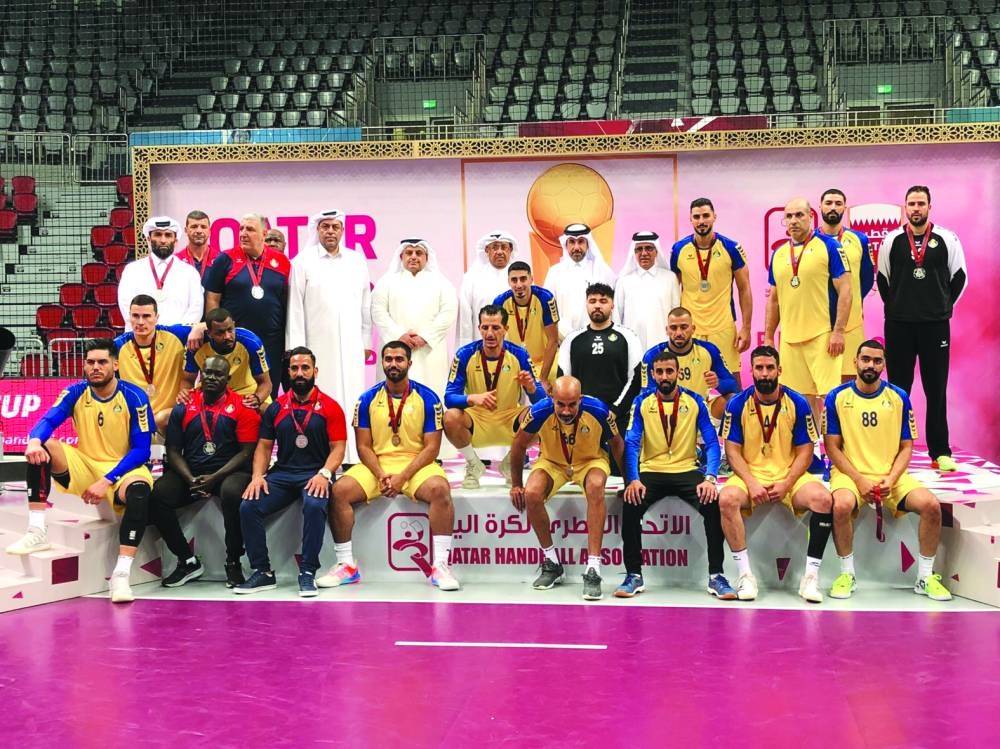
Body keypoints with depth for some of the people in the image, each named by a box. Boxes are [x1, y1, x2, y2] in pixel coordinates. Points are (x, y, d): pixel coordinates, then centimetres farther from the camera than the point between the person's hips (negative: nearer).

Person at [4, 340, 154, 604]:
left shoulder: (135, 397, -11)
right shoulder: (76, 393, -1)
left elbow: (142, 450, -13)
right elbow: (47, 421, -14)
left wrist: (107, 480, -23)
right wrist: (34, 440, -39)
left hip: (122, 469, -4)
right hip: (83, 467, 4)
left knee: (140, 491, -37)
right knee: (41, 447, -20)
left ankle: (121, 575, -37)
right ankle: (37, 533, -21)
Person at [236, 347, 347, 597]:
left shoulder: (330, 407, 3)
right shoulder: (276, 407, 12)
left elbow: (338, 447, -2)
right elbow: (264, 446, 13)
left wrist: (324, 474, -19)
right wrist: (258, 476, -4)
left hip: (315, 475, -3)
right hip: (281, 474, 4)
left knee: (314, 506, -36)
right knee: (248, 506, -20)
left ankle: (307, 574, -24)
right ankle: (262, 572, -8)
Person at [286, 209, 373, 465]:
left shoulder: (357, 261, 12)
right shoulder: (303, 262, 4)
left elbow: (366, 304, 14)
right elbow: (295, 308, 1)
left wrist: (366, 341, 10)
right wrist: (297, 349, -3)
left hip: (351, 346, 2)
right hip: (318, 346, -2)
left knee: (352, 399, -1)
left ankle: (352, 459, 1)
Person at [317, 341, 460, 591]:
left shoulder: (427, 398, -1)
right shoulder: (368, 399, 5)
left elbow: (431, 447, -4)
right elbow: (364, 446, 5)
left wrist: (402, 477, -16)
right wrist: (380, 475, -14)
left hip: (416, 465, -2)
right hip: (377, 465, 2)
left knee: (439, 489, -33)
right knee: (340, 490, -23)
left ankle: (440, 565, -25)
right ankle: (347, 566, -10)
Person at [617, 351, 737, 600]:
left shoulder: (695, 401, 2)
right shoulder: (642, 402, 1)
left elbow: (712, 443, -2)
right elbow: (631, 443, -6)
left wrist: (710, 478, -19)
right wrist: (633, 479, -22)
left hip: (687, 470, 0)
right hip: (651, 471, 0)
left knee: (713, 503, -28)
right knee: (630, 505, -29)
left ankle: (716, 575, -13)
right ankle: (634, 575, -12)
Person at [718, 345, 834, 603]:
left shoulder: (797, 403, 0)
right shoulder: (737, 404, -1)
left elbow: (804, 452, 1)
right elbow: (732, 451, -2)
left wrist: (786, 484, -13)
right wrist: (751, 483, -17)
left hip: (789, 476, 1)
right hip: (750, 475, 0)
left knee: (823, 499, -28)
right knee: (727, 498, -32)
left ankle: (811, 576, -19)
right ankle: (745, 575, -22)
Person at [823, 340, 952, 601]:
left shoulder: (899, 397, 4)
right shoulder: (837, 397, -1)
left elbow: (906, 447, 6)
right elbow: (832, 447, -2)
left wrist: (891, 479, -11)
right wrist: (859, 480, -13)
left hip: (890, 475, 2)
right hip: (850, 473, -2)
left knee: (930, 504, -22)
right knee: (841, 505, -34)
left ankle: (925, 577, -2)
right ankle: (847, 574, -12)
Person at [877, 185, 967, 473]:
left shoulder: (947, 239, 2)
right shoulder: (892, 240, 4)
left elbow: (959, 276, 9)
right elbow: (883, 279, 12)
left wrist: (944, 306, 7)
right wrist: (895, 306, 10)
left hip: (936, 325, 0)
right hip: (899, 324, 1)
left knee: (937, 389, 2)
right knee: (898, 388, 4)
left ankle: (940, 452, 8)